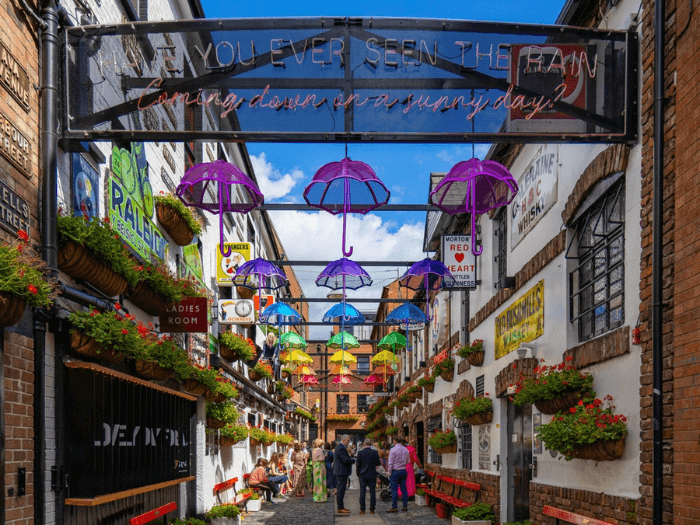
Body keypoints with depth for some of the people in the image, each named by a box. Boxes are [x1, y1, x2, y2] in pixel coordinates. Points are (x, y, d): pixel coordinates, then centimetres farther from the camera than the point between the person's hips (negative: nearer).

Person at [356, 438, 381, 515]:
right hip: (372, 475, 0)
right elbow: (378, 463, -2)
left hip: (363, 475, 0)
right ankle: (372, 509, 5)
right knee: (372, 492, 5)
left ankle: (362, 509, 4)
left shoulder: (360, 453, -6)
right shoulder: (375, 452, -7)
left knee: (362, 492, 4)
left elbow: (358, 465, -2)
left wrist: (358, 474, 10)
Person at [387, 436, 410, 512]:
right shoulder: (405, 450, 6)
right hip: (403, 471, 6)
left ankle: (394, 507, -2)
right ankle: (405, 506, 12)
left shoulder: (393, 450, -12)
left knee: (394, 489, -3)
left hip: (395, 471, -6)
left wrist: (389, 472, -3)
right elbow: (407, 461, 14)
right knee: (403, 488, 10)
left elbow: (391, 462, -11)